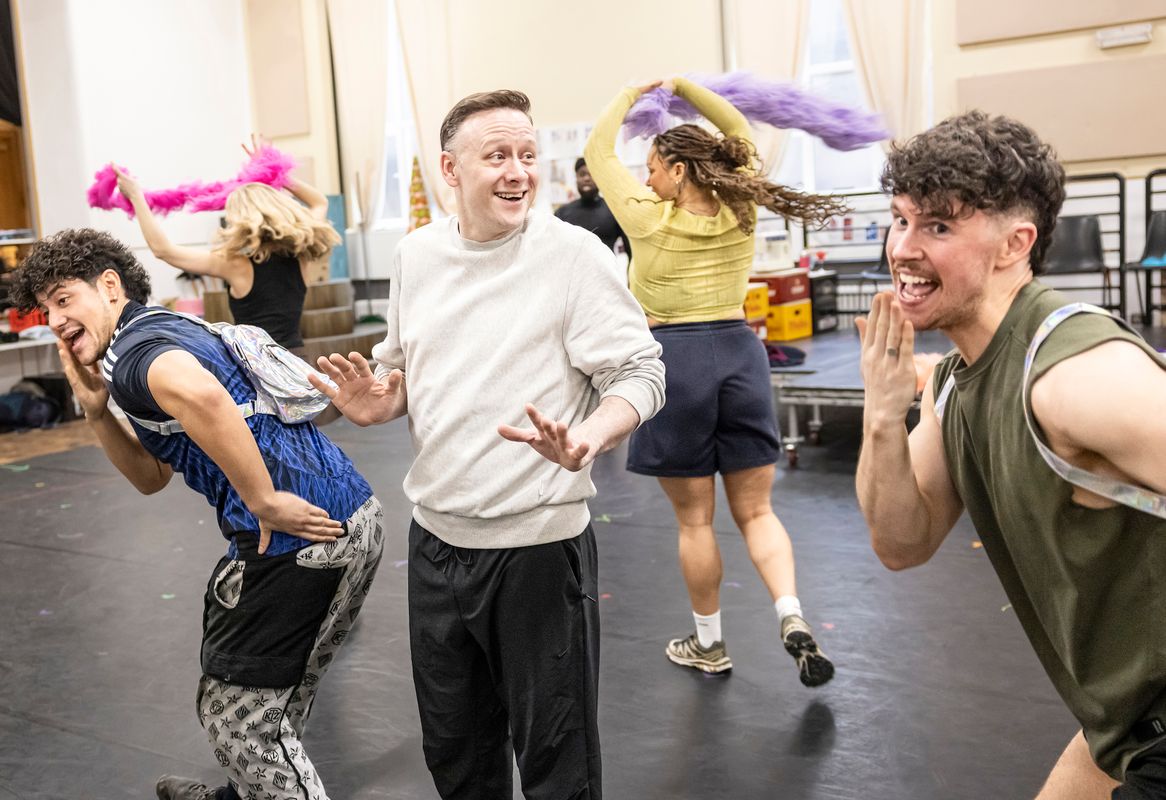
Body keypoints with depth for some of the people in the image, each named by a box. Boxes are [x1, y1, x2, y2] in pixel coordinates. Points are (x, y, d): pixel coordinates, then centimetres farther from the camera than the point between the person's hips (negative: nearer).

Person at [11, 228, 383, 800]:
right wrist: (97, 411, 15)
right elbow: (151, 477, 28)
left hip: (296, 538, -10)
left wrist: (264, 501, -26)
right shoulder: (173, 331, 24)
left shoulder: (133, 348, -7)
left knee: (236, 713, 6)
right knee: (274, 699, 30)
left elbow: (198, 394, -34)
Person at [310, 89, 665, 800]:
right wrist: (381, 402, -3)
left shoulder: (574, 253, -11)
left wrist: (585, 440, -31)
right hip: (437, 538, 6)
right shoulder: (416, 254, 6)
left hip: (539, 544, -5)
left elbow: (640, 373, -12)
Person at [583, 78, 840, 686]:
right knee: (755, 510, 12)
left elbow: (597, 152, 6)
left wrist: (630, 95, 18)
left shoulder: (650, 221, -7)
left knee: (694, 518, 9)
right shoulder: (739, 213, 4)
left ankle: (709, 644, 22)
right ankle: (793, 619, -7)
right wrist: (684, 87, 20)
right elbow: (739, 132, 21)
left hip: (675, 359, -4)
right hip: (740, 351, 4)